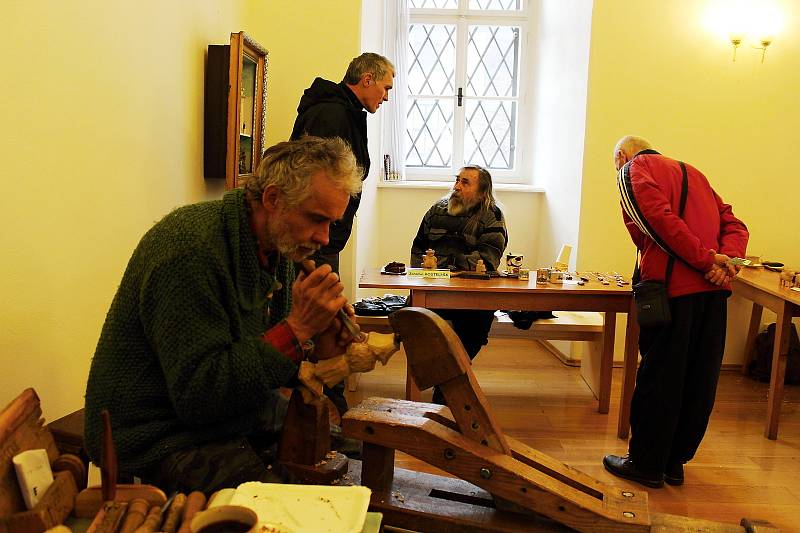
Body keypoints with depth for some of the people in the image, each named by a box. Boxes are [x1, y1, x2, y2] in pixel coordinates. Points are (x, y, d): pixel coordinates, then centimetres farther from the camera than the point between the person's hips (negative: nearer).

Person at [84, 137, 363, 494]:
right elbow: (197, 394, -28)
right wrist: (298, 328, -29)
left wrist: (315, 350, -11)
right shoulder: (191, 250, -26)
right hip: (161, 435, -8)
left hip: (239, 410, 9)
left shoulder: (278, 245, 2)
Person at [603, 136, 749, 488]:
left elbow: (660, 218, -15)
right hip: (714, 289, 7)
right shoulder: (692, 171, 26)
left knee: (657, 380, 3)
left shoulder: (633, 170, 4)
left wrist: (706, 259, -13)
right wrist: (728, 260, -2)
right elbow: (733, 224, 14)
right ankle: (675, 462, 26)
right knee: (698, 382, 13)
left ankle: (646, 464, 15)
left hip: (673, 288, -7)